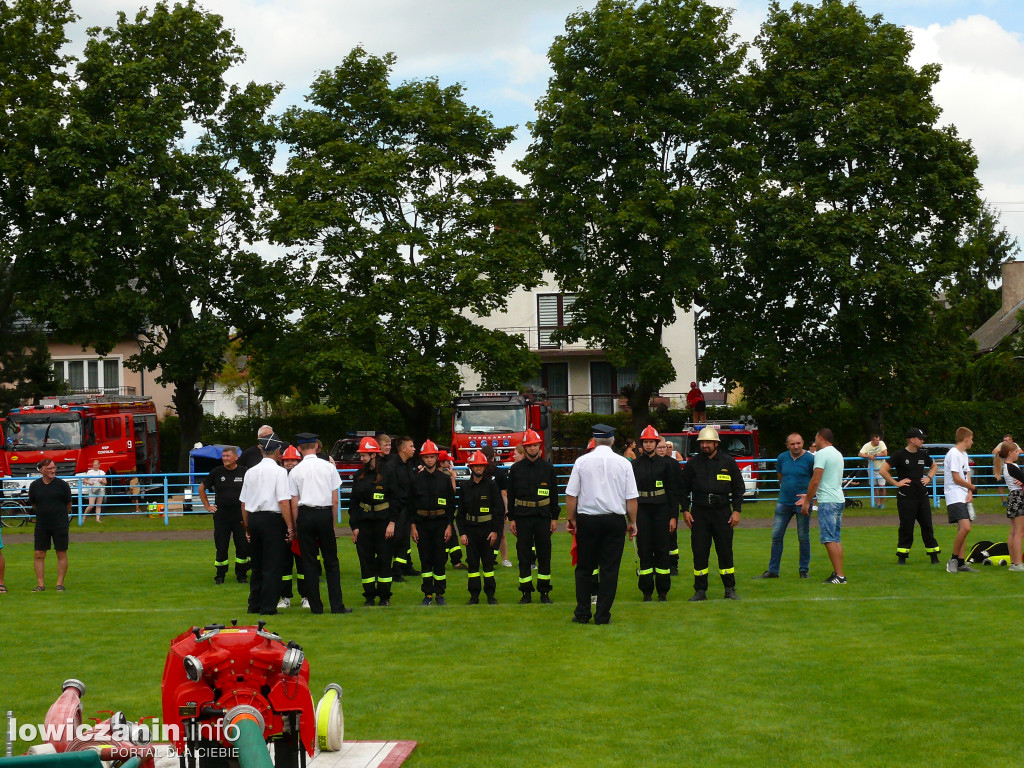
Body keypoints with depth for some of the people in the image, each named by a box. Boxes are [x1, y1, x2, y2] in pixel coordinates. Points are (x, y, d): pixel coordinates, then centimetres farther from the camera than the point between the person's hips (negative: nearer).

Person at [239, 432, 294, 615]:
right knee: (273, 565, -2)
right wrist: (290, 527, -11)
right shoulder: (279, 471, -8)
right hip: (272, 519, -6)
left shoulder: (250, 472, 10)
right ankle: (268, 606, -4)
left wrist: (247, 526, 22)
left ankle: (254, 605, 18)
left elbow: (243, 502, 13)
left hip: (253, 519, 6)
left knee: (257, 565, 14)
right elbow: (284, 501, -14)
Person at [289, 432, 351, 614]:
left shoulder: (295, 471, 0)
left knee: (309, 562, 4)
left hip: (305, 514, -1)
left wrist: (296, 526, 6)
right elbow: (335, 499, 4)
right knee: (331, 561, 6)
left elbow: (294, 503, 0)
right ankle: (337, 605, 1)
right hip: (325, 513, 1)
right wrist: (332, 522, 11)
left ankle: (315, 606, 4)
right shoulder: (328, 467, 3)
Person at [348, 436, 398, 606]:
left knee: (384, 560, 0)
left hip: (384, 522, -4)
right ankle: (369, 596, 11)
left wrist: (392, 523, -10)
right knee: (366, 560, 3)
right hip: (364, 523, 4)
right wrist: (354, 526, 4)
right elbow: (353, 502, 10)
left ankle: (384, 597, 9)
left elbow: (396, 500, -4)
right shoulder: (359, 476, 8)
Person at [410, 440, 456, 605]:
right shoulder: (416, 479, 6)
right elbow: (411, 504, 6)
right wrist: (413, 526, -1)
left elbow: (451, 504, 6)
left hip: (440, 523, -1)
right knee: (425, 559, 2)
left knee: (440, 559, -1)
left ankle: (439, 594, 7)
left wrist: (449, 526, -1)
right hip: (422, 523, 1)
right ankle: (428, 594, 9)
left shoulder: (445, 478, 5)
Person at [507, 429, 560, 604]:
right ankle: (526, 592, 8)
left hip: (543, 516, 0)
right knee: (523, 555, 1)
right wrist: (511, 519, 2)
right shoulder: (516, 469, 5)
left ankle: (544, 591, 11)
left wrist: (554, 517, 3)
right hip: (523, 517, 0)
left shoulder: (548, 468, 6)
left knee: (544, 555, 3)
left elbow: (554, 494, 8)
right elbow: (511, 495, 7)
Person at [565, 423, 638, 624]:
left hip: (587, 519, 0)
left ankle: (582, 613, 10)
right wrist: (632, 522, 10)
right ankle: (603, 615, 2)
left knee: (584, 568, 9)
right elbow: (632, 497, 1)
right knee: (610, 569, 3)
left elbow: (571, 495, -1)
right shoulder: (623, 463, 0)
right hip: (615, 520, 0)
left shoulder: (582, 461, -2)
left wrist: (570, 518, 9)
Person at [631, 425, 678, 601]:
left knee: (662, 551, 1)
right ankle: (647, 591, 7)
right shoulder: (634, 465, 8)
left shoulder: (666, 464, 4)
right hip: (642, 511, 1)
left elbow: (673, 492, 3)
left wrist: (673, 516, -3)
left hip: (662, 510, -1)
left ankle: (663, 591, 8)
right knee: (644, 551, 1)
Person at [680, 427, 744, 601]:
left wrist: (736, 511, 0)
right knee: (699, 552, 1)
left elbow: (738, 487, 8)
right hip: (699, 513, 1)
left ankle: (730, 589, 10)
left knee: (725, 551, 1)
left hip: (722, 511, -1)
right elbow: (684, 488, 10)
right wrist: (685, 510, 1)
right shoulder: (692, 464, 6)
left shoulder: (728, 462, 5)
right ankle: (700, 590, 8)